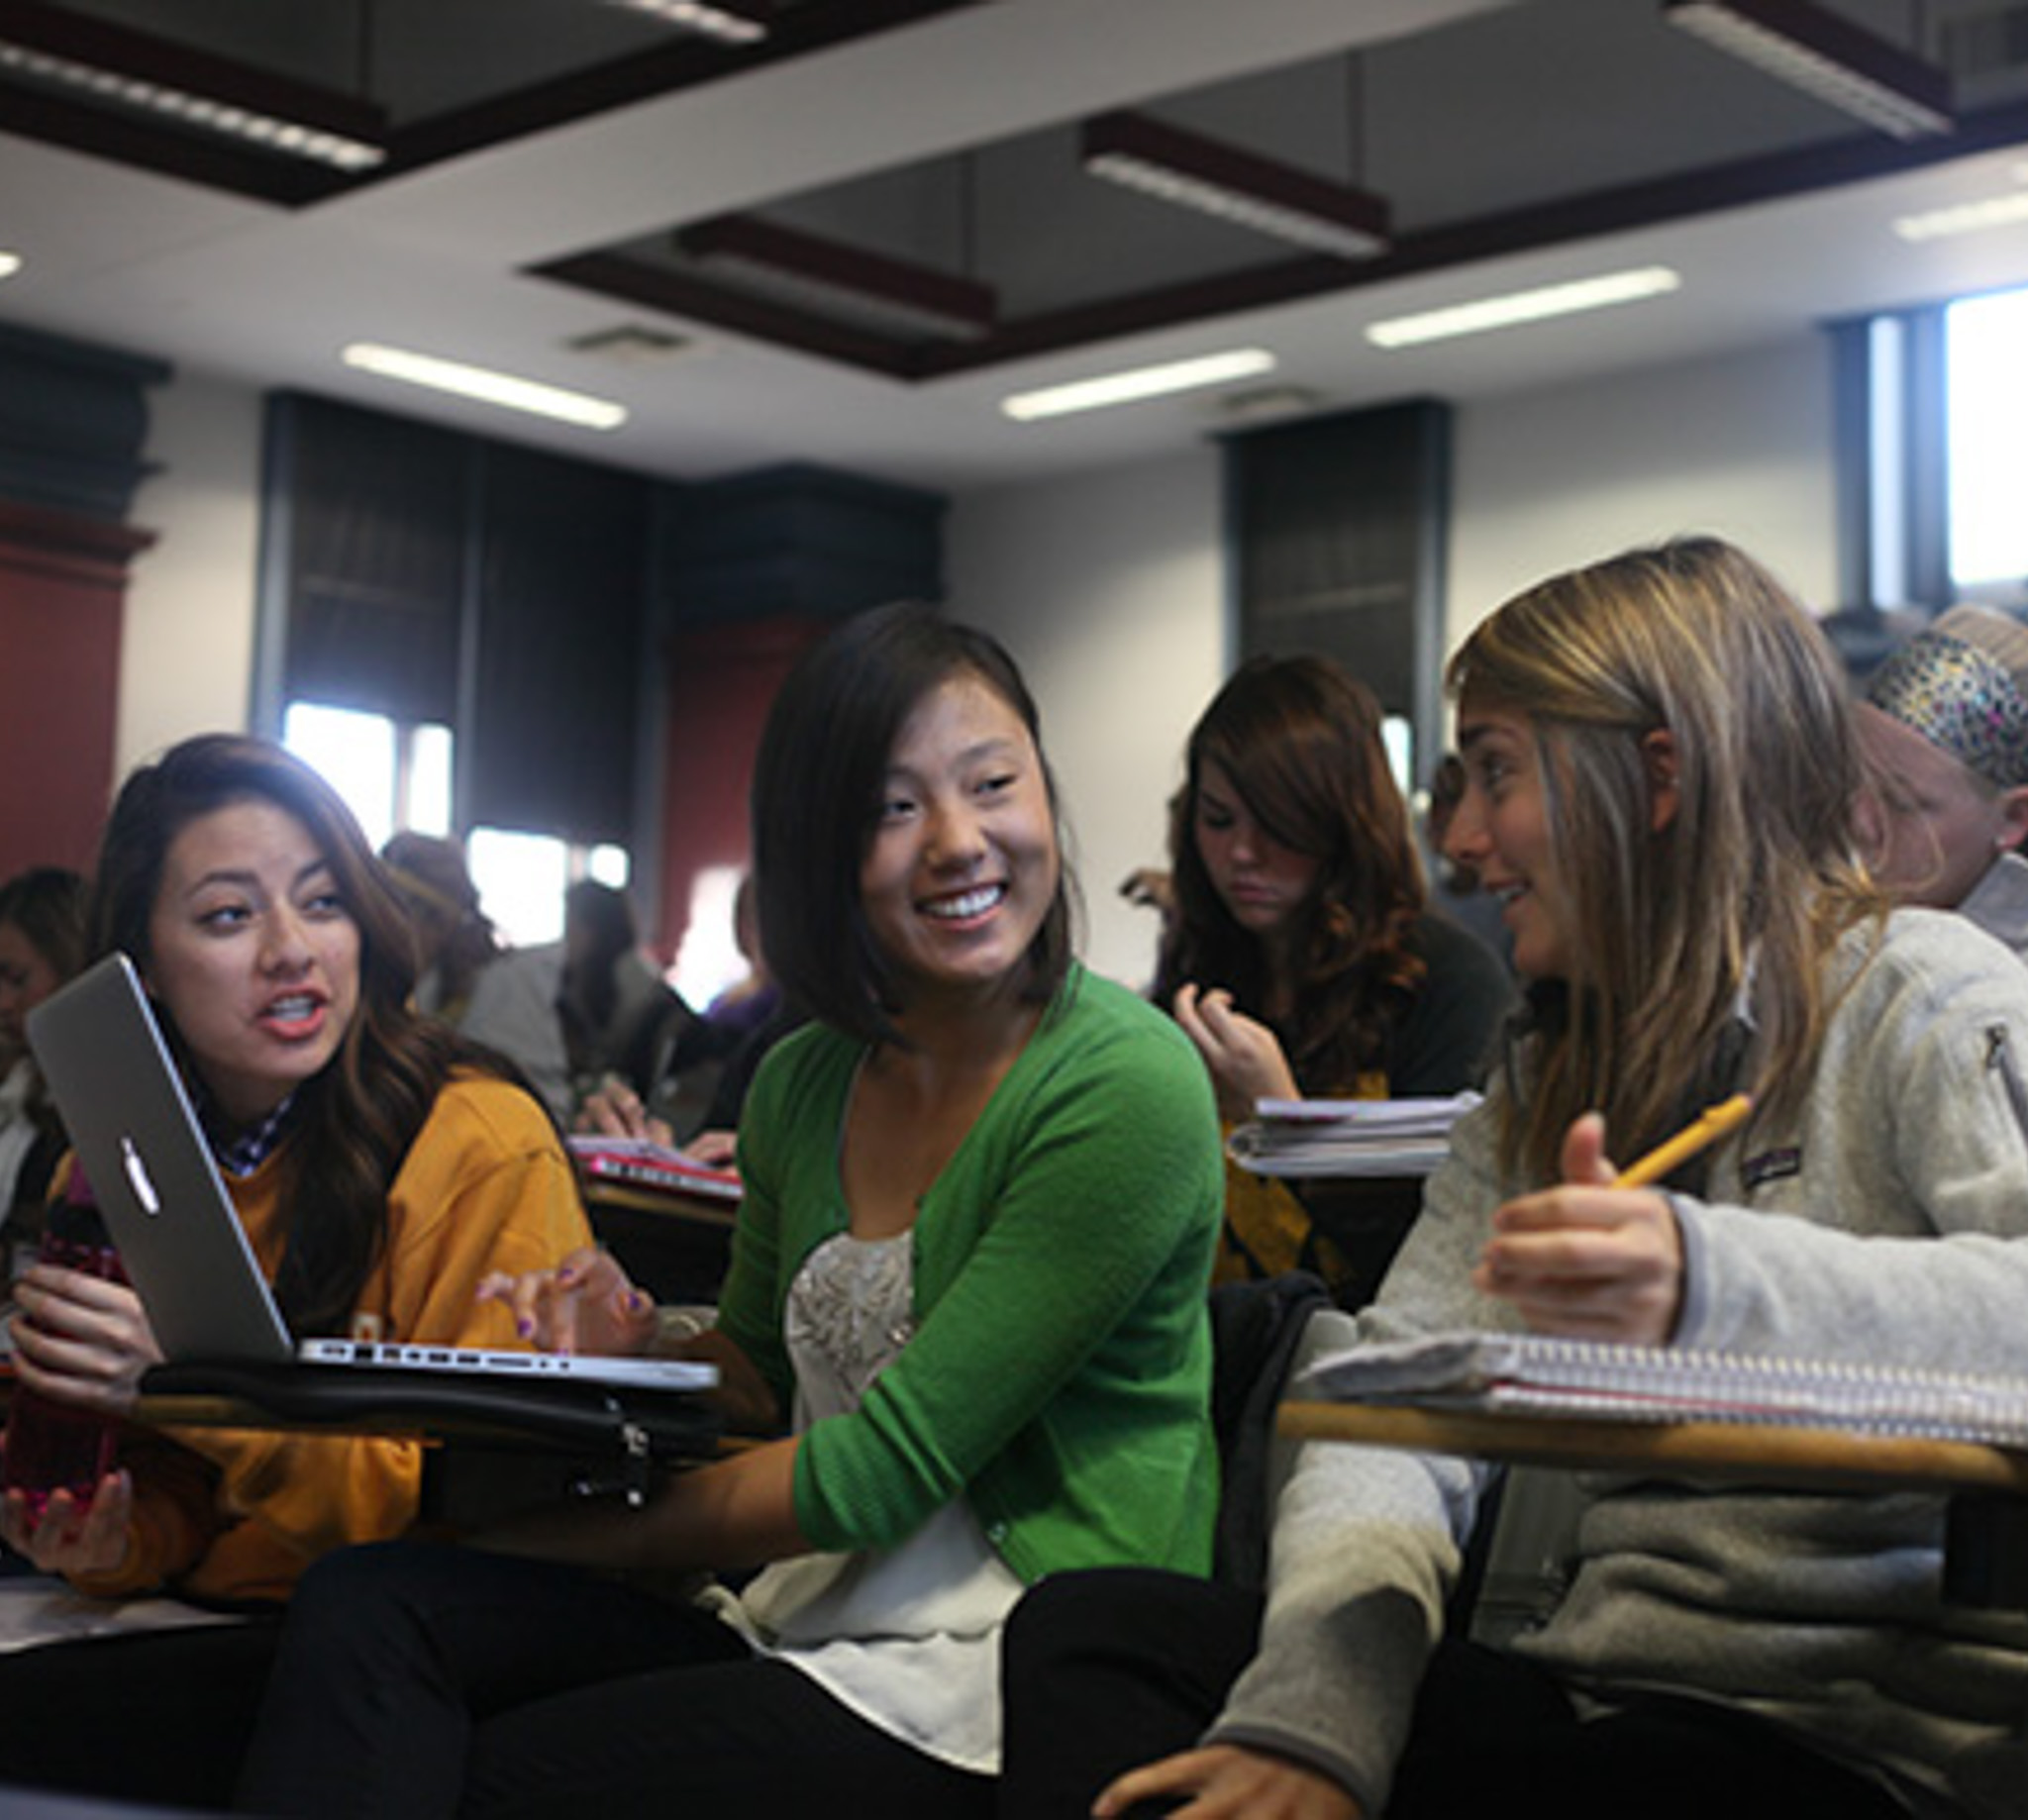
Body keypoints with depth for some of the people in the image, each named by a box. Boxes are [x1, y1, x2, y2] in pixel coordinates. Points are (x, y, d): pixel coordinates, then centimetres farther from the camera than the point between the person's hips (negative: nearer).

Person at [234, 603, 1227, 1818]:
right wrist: (637, 1353, -2)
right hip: (804, 1617, 7)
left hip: (1002, 1679, -7)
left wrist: (553, 1537, -11)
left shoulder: (1128, 1085, -15)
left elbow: (884, 1470, -17)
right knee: (372, 1606, -14)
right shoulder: (804, 1083, 8)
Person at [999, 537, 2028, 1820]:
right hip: (1596, 1698, 7)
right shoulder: (1539, 1088, 18)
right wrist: (1312, 1713, -14)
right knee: (1088, 1631, -8)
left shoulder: (1924, 1004, -3)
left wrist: (1708, 1289, -38)